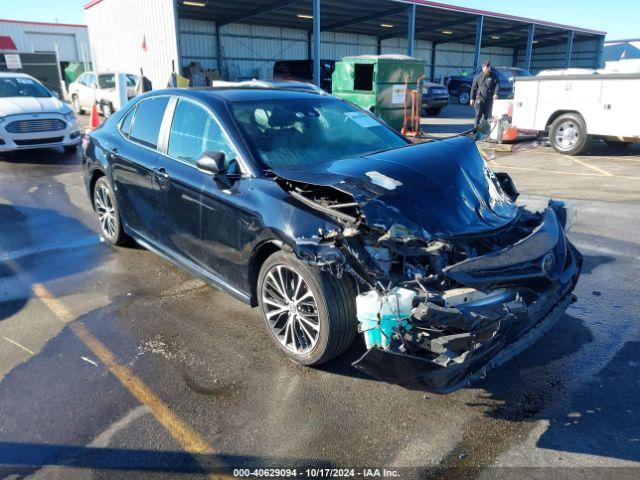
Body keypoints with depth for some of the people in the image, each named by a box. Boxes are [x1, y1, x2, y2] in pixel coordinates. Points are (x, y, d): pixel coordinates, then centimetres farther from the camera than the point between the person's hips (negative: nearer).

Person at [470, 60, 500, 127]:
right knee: (478, 114, -14)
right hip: (480, 98, -2)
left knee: (486, 115, 10)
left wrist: (496, 94, -20)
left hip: (489, 99, 2)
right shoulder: (478, 77, 4)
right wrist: (472, 98, 3)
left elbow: (497, 85, -2)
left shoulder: (494, 76, 5)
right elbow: (474, 88, 7)